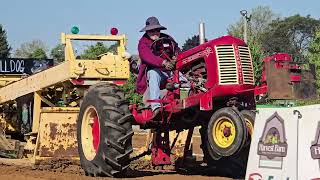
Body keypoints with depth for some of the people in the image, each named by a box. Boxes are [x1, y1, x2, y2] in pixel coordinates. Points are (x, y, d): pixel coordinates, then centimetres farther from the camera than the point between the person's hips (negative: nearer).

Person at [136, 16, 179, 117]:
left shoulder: (166, 39, 16)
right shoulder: (143, 43, -3)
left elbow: (176, 50, 11)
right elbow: (148, 56, -22)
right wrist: (163, 62, -40)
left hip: (170, 69, 5)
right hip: (154, 70, -5)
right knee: (154, 74, -38)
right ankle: (155, 106, -49)